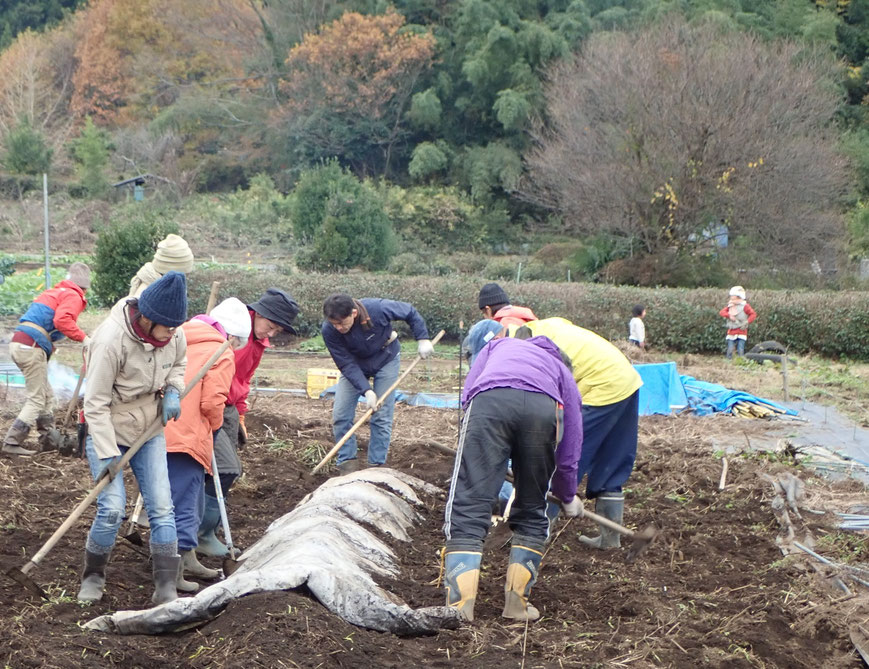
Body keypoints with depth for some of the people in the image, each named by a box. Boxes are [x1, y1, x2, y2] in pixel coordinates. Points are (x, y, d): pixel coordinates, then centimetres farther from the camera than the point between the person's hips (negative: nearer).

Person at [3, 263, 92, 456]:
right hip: (32, 347, -9)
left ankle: (48, 438, 24)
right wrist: (83, 338, -18)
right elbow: (62, 320, -21)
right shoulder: (73, 296, -3)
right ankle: (12, 442, -9)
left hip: (18, 342, 9)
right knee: (37, 399, -4)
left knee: (46, 395, 18)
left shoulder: (54, 292, 24)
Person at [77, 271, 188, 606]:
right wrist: (108, 454, -22)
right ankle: (93, 576, 13)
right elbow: (96, 403, -22)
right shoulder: (112, 340, -29)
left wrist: (173, 391, -8)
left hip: (149, 430, 5)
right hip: (107, 430, -5)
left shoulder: (172, 334, -12)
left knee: (161, 508, -1)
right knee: (112, 508, -12)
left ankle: (166, 590, 4)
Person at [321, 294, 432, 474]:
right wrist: (366, 390, -34)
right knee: (340, 416, -6)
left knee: (382, 416, -5)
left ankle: (376, 465, 5)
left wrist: (423, 339, -18)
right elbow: (347, 364, -25)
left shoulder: (378, 309, -35)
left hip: (386, 359, -2)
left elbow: (410, 313, -15)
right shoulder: (329, 331, -30)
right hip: (355, 364, 2)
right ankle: (347, 462, 7)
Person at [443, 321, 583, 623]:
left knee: (467, 510, 1)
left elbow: (467, 395, 27)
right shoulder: (562, 373, 41)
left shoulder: (497, 346, 43)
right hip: (544, 407, 1)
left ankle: (459, 605, -9)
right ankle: (517, 603, 18)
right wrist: (568, 498, 50)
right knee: (532, 513, 20)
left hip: (489, 400, -1)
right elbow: (570, 448, 34)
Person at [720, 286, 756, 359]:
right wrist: (729, 315, -17)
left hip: (741, 332, -4)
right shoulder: (730, 306, 13)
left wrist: (746, 322, -19)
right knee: (730, 350, -2)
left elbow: (753, 314, -10)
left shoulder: (744, 306, -2)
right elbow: (721, 312, 1)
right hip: (731, 332, 4)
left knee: (740, 351, -7)